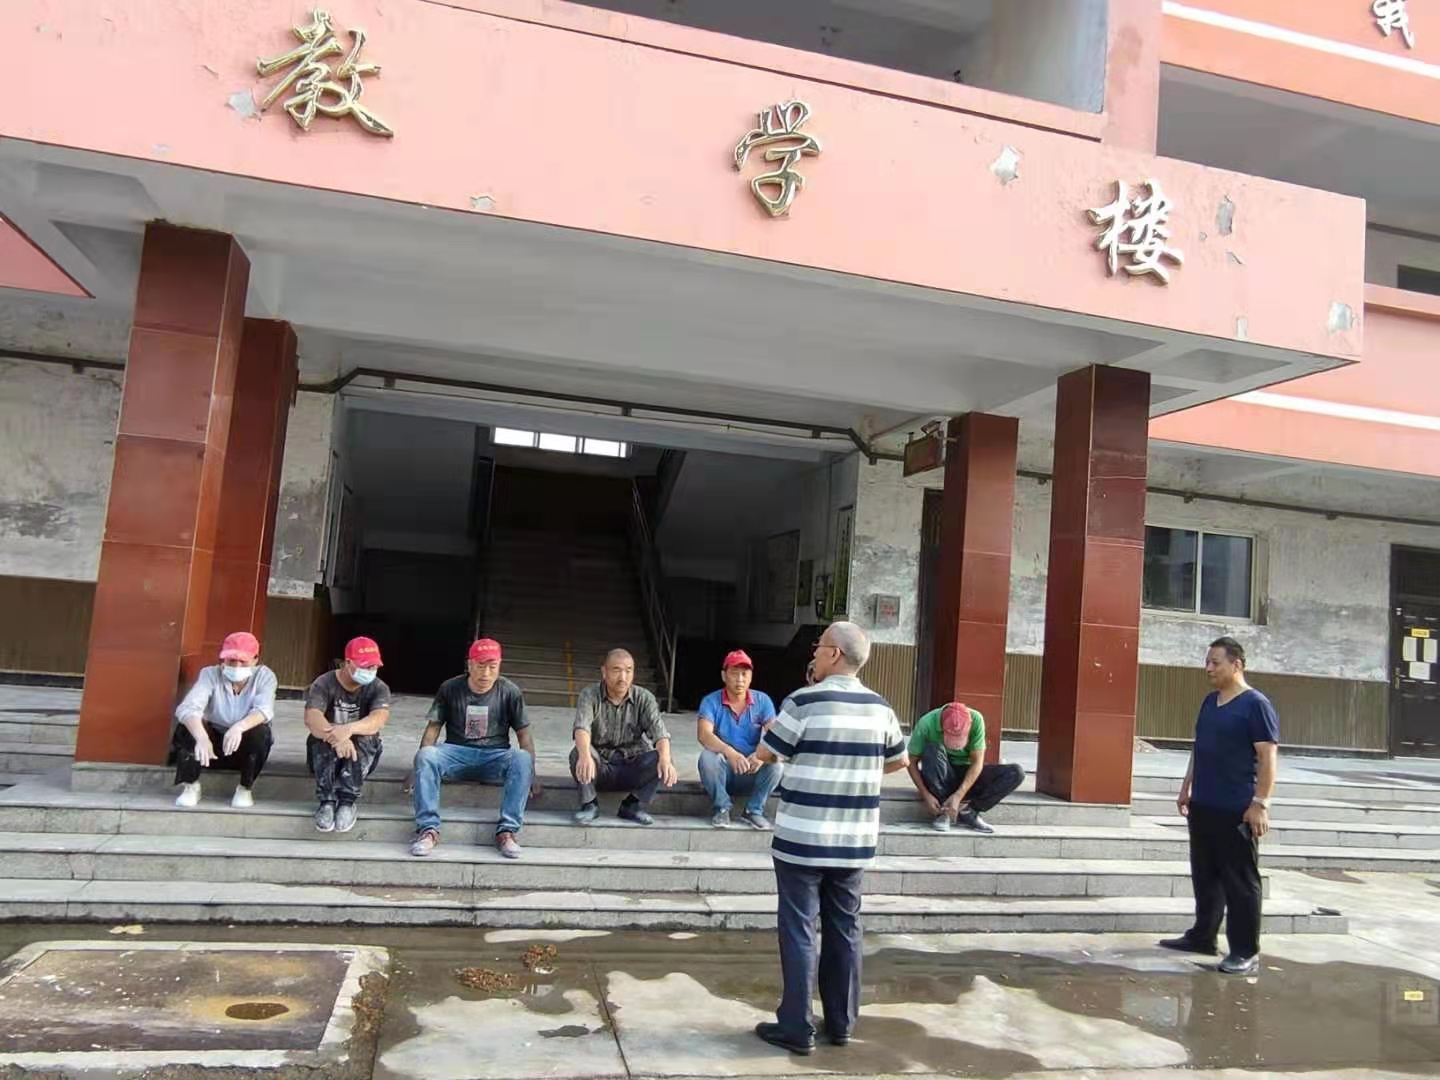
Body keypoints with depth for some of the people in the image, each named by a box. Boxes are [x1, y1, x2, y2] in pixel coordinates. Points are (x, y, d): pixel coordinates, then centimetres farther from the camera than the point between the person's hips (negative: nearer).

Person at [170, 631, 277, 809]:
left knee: (261, 731, -33)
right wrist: (202, 737, -53)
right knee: (187, 726, -28)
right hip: (213, 742, 1)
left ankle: (245, 788, -11)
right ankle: (190, 786, -10)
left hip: (246, 747, 0)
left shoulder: (264, 676, -15)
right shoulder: (210, 674, -16)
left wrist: (239, 727, -54)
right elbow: (187, 708, -33)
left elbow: (264, 709, -32)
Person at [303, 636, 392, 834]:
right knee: (322, 738, -32)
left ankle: (347, 802, -29)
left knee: (364, 737, -32)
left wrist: (349, 729, -49)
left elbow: (378, 719, -30)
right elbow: (311, 718, -30)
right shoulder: (323, 684, -12)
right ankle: (327, 801, -30)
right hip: (325, 753, 0)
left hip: (363, 752, 0)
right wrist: (336, 738, -50)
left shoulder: (379, 688, -9)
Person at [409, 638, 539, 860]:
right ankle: (428, 828, -29)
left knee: (522, 758, -33)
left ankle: (507, 831, -33)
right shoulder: (450, 688, 2)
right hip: (457, 753, 1)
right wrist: (422, 765, -9)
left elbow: (523, 734, 1)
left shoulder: (510, 692, 0)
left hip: (494, 757, -1)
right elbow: (433, 728, 4)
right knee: (426, 754, -31)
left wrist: (531, 775, -7)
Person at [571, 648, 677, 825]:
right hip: (599, 768, -1)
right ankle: (589, 804, -10)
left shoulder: (644, 698, -4)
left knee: (660, 760, -26)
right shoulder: (590, 695, -9)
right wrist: (585, 756, -50)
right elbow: (581, 727, -28)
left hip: (632, 769, 2)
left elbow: (659, 732, -18)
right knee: (578, 753, -31)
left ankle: (634, 805, -5)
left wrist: (665, 759, -41)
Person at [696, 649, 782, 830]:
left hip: (751, 772, 1)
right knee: (707, 757, -32)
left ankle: (754, 810, -6)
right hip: (722, 770, -1)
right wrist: (730, 753, -43)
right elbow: (703, 734, -25)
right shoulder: (711, 701, -9)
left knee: (774, 764, -27)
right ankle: (721, 808, -10)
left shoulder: (762, 701, -3)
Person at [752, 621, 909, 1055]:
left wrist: (784, 739, 13)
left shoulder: (805, 701, -14)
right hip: (855, 843, 5)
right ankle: (841, 1023, 24)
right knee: (844, 930, 14)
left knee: (799, 931, 4)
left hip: (802, 840, -5)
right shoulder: (880, 707, 2)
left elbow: (765, 754, -4)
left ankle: (796, 1028, 10)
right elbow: (900, 761, 16)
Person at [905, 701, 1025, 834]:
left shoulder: (976, 719, -21)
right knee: (932, 749, -34)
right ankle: (942, 811, -20)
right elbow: (912, 761, -15)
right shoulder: (927, 723, -24)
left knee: (1016, 773, -19)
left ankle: (966, 811, -15)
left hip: (968, 775, 2)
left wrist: (958, 795, -27)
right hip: (941, 777, -2)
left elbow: (977, 762, -19)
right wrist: (926, 795, -24)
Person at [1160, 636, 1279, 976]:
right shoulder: (1210, 702, 14)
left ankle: (1246, 952, 8)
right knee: (1204, 876, 16)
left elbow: (1268, 756, -14)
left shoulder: (1256, 704, -10)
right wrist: (1186, 788, 20)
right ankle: (1202, 937, 27)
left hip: (1236, 811, -8)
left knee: (1240, 882, 0)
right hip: (1202, 807, 8)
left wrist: (1260, 802, -19)